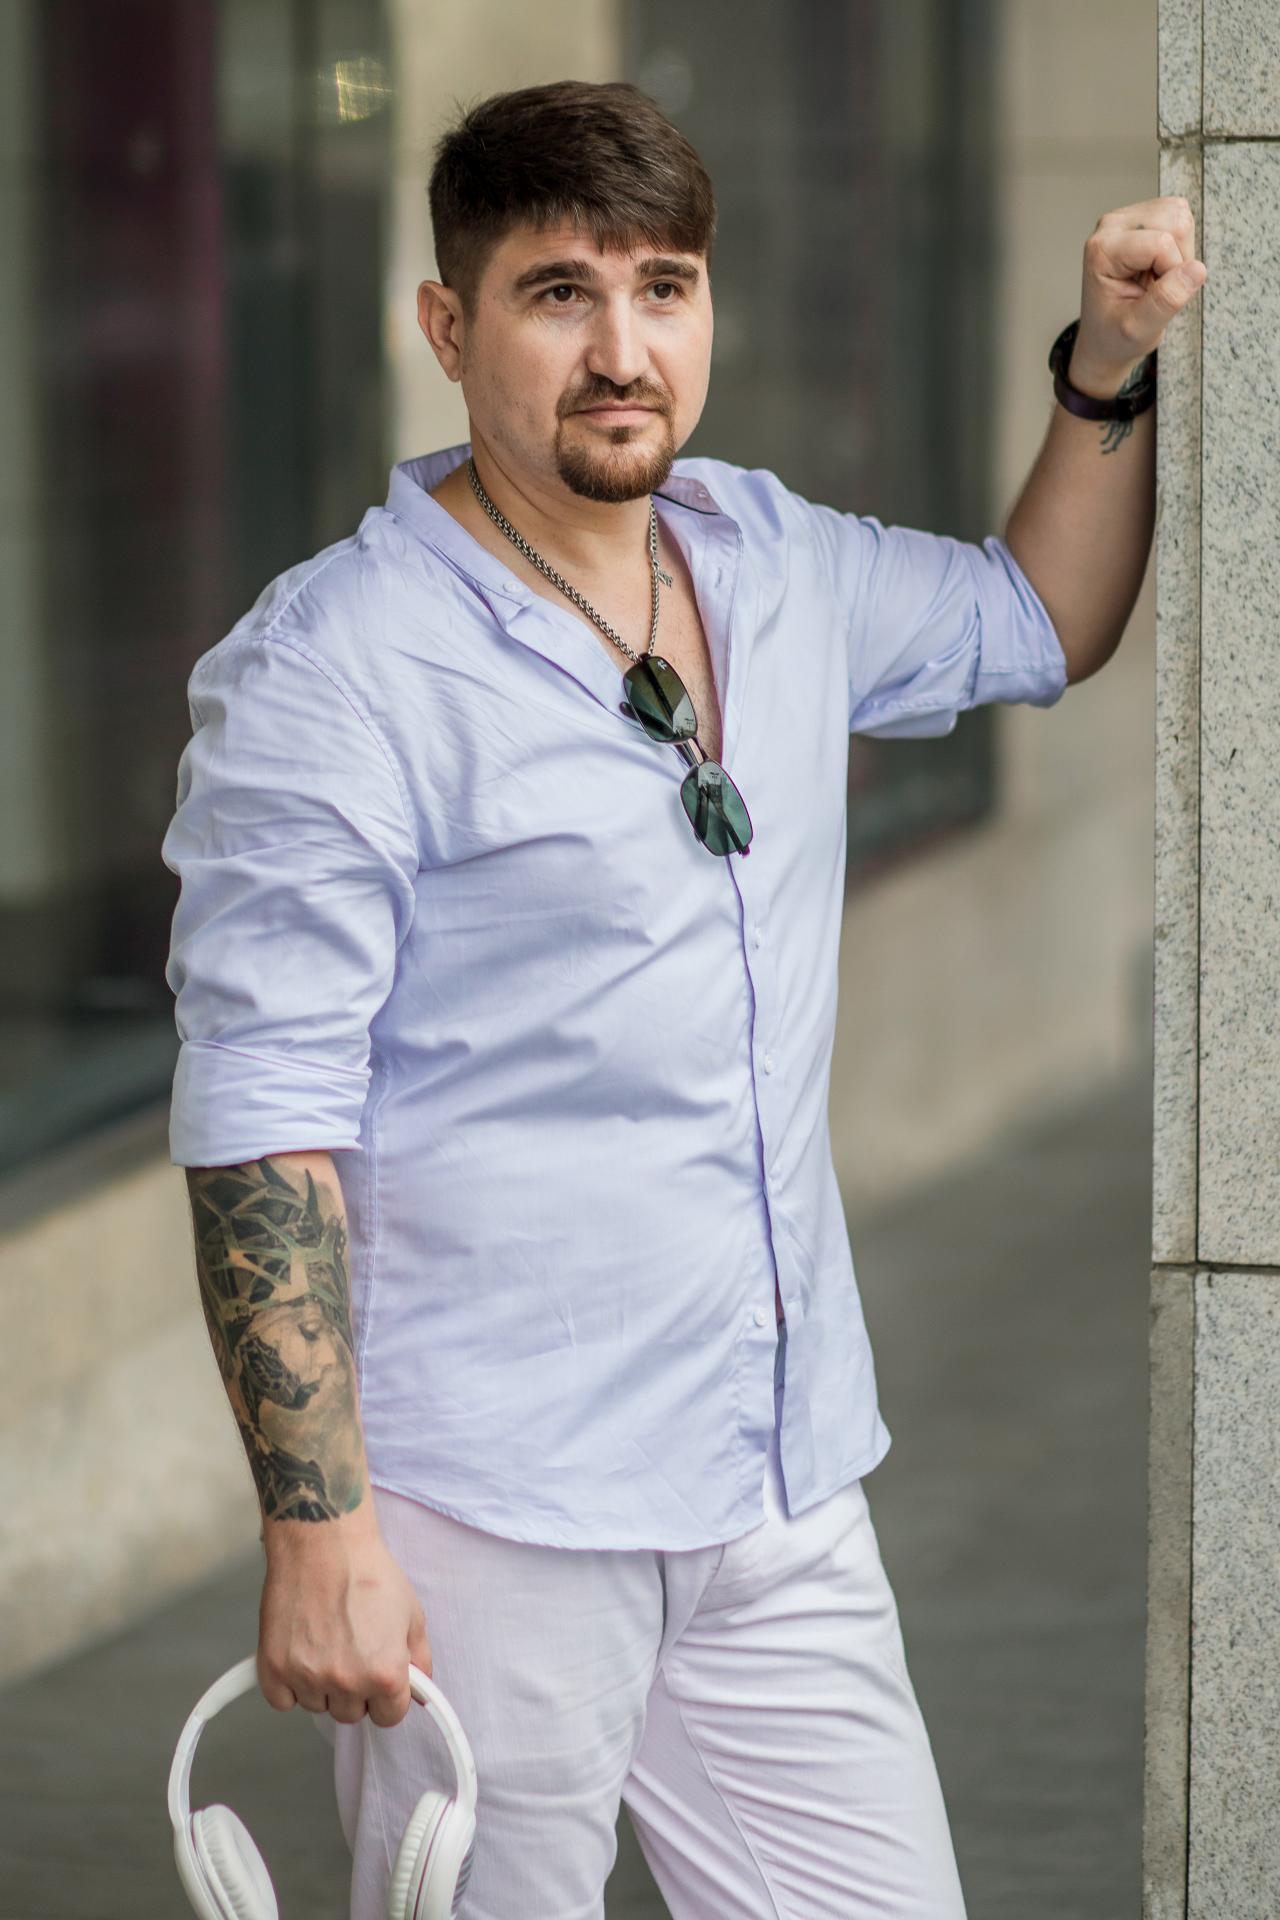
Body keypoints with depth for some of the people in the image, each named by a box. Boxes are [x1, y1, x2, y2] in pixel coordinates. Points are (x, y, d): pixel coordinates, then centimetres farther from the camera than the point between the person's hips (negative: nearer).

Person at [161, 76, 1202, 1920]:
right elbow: (261, 1124, -14)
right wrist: (317, 1528, -19)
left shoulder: (776, 562, 9)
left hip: (782, 1494, 6)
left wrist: (1111, 366, 15)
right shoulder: (331, 669, -11)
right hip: (488, 1522, -6)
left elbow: (1034, 624, 31)